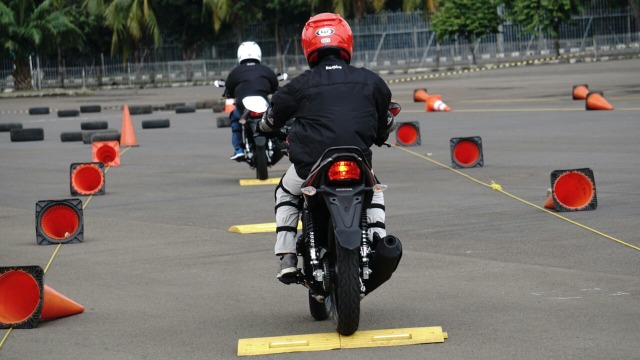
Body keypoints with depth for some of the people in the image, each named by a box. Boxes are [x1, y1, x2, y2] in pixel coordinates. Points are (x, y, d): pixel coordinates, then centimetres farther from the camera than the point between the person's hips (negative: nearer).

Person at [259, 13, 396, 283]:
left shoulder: (301, 85, 4)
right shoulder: (370, 81, 9)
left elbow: (270, 122, 16)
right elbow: (387, 125, 21)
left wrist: (263, 128, 41)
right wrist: (378, 138, 45)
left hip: (310, 164, -1)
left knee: (286, 193, 31)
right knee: (373, 191, 34)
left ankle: (286, 258, 17)